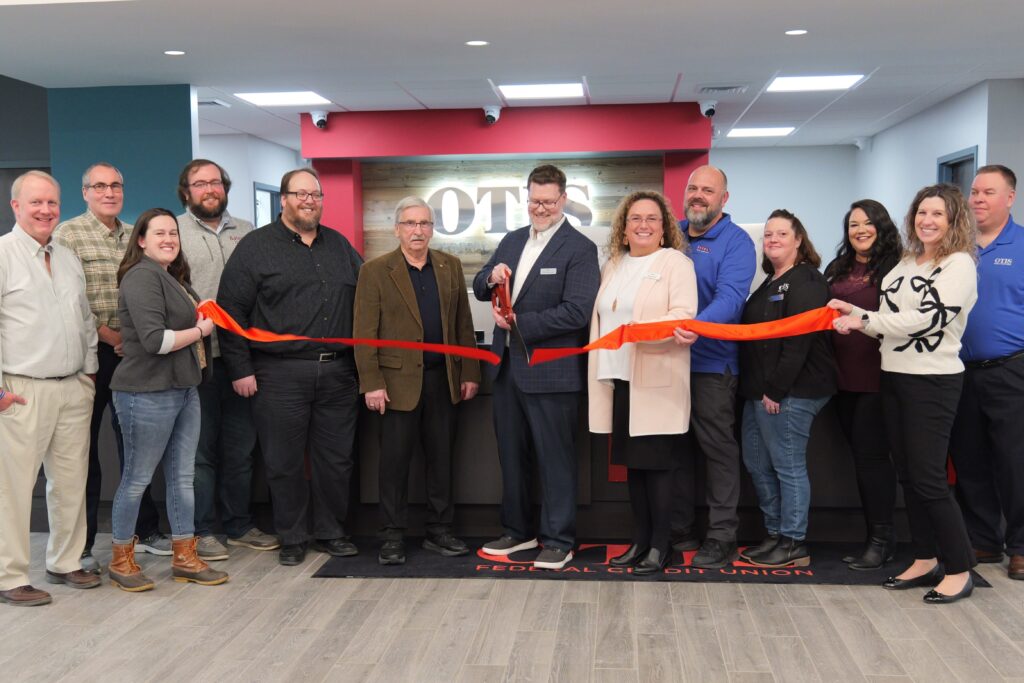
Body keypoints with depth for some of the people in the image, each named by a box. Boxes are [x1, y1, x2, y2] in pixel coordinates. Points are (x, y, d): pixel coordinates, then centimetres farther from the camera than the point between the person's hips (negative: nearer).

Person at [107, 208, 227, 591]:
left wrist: (205, 314, 6)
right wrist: (200, 330, -10)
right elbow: (155, 340, -21)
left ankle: (184, 558, 22)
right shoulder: (142, 277, -13)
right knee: (137, 478, 3)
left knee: (183, 476, 12)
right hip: (148, 394, -9)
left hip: (184, 389, 9)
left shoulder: (174, 278, 16)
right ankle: (121, 560, 18)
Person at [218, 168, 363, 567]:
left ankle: (330, 533, 23)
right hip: (280, 375, -4)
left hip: (338, 372, 4)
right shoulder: (256, 247, 1)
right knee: (285, 462, 4)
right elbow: (232, 310, -3)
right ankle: (292, 538, 18)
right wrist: (240, 369, -8)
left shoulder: (339, 245, 15)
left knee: (337, 459, 8)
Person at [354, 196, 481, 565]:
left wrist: (469, 372, 5)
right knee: (395, 460, 3)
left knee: (441, 458, 10)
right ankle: (393, 536, 14)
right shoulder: (375, 271, -2)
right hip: (399, 380, -3)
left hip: (444, 379, 4)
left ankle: (439, 531, 22)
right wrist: (371, 383, -11)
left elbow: (463, 324, 10)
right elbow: (365, 333, -6)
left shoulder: (450, 266, 9)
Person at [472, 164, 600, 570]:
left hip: (550, 371, -7)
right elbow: (480, 290, 14)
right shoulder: (512, 241, 12)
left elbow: (577, 312, -20)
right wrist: (491, 278, -9)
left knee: (555, 458, 4)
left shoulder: (579, 249, -10)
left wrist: (518, 322, -18)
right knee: (511, 455, 16)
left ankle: (558, 542, 16)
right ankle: (518, 532, 31)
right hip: (508, 365, 7)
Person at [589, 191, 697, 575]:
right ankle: (640, 540, 21)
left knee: (655, 464, -3)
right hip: (619, 378, 6)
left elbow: (684, 317, -13)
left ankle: (660, 546, 9)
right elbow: (602, 317, 20)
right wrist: (598, 367, 11)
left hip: (656, 381, -6)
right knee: (632, 463, 11)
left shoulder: (675, 262, -2)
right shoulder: (613, 265, 18)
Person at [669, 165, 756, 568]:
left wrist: (697, 327, -40)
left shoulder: (736, 242, -7)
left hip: (710, 361, -6)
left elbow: (730, 297, -22)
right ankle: (679, 530, 25)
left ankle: (722, 537, 12)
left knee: (718, 450, 3)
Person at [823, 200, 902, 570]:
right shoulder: (839, 269, 15)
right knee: (861, 455, 11)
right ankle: (876, 536, 21)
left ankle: (882, 539, 8)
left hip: (877, 376, -7)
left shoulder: (895, 266, -5)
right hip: (844, 376, 7)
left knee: (871, 455, -4)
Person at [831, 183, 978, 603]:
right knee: (907, 474, 11)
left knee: (928, 478, -6)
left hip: (933, 381, -8)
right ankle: (925, 561, 22)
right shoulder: (906, 262, 14)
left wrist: (863, 320, -17)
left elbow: (928, 317, -20)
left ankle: (959, 571, 6)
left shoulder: (959, 264, -9)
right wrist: (853, 313, 1)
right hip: (894, 377, 8)